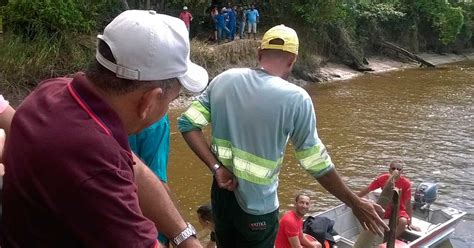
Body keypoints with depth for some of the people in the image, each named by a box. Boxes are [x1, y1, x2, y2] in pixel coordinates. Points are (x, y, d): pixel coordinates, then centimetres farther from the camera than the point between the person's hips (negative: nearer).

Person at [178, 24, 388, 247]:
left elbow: (188, 123, -6)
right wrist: (355, 203, -1)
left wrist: (216, 168, -8)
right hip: (257, 206, -4)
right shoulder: (295, 98, -17)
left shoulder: (224, 80, -5)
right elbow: (317, 163, -13)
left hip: (222, 192, 4)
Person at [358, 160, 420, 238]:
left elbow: (408, 203, -16)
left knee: (403, 221, -34)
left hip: (399, 210, -2)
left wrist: (409, 223, -14)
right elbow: (367, 189, -5)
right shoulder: (382, 178, -13)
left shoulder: (406, 183, -19)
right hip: (385, 208, 2)